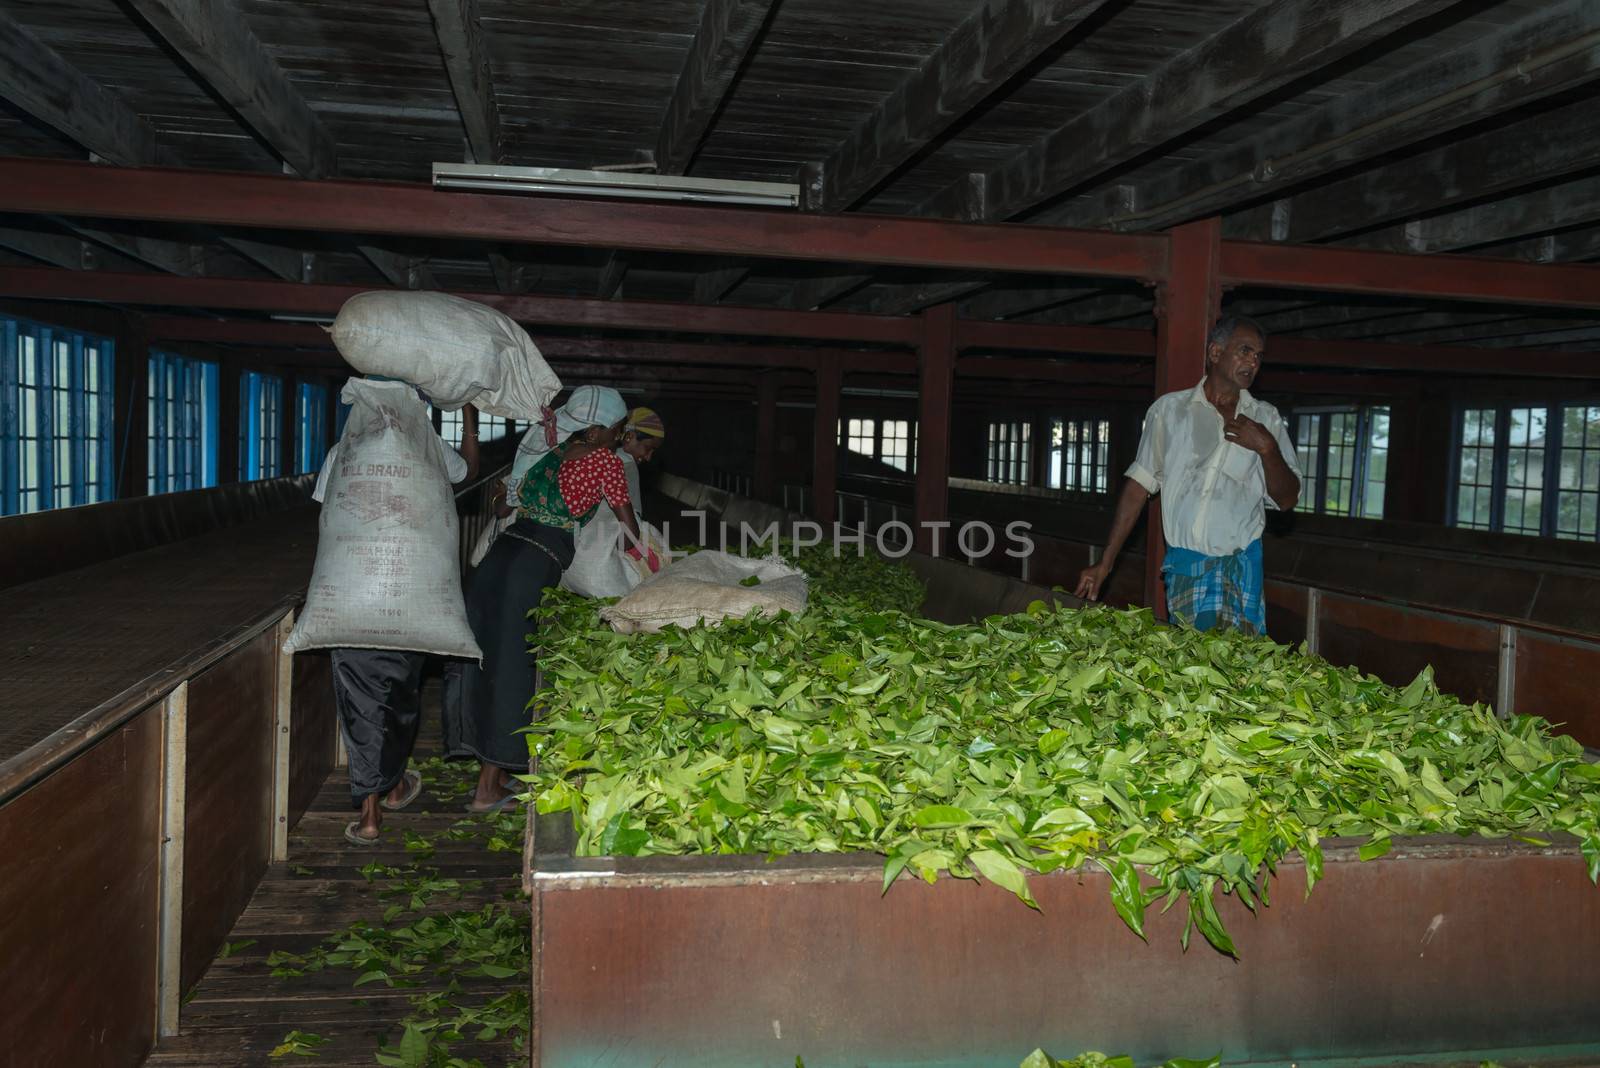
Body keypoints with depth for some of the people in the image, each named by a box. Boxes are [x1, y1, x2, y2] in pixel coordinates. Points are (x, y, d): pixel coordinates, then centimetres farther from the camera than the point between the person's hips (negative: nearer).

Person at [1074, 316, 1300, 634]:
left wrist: (1267, 448, -11)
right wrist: (1105, 563, 2)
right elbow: (1139, 485, 7)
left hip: (1239, 567, 1)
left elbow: (1287, 499, 7)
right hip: (1182, 564, 0)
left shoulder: (1266, 419, 10)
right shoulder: (1169, 409, 7)